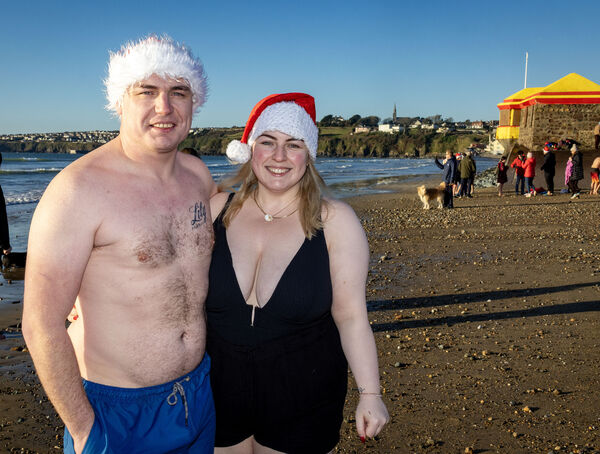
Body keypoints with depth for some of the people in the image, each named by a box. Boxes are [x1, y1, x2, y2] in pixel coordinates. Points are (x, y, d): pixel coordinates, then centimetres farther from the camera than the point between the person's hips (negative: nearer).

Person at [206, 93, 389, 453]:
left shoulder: (335, 220, -11)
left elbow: (350, 315, -9)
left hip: (303, 399, -2)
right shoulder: (218, 210, -4)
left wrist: (370, 393, -12)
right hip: (221, 389, 3)